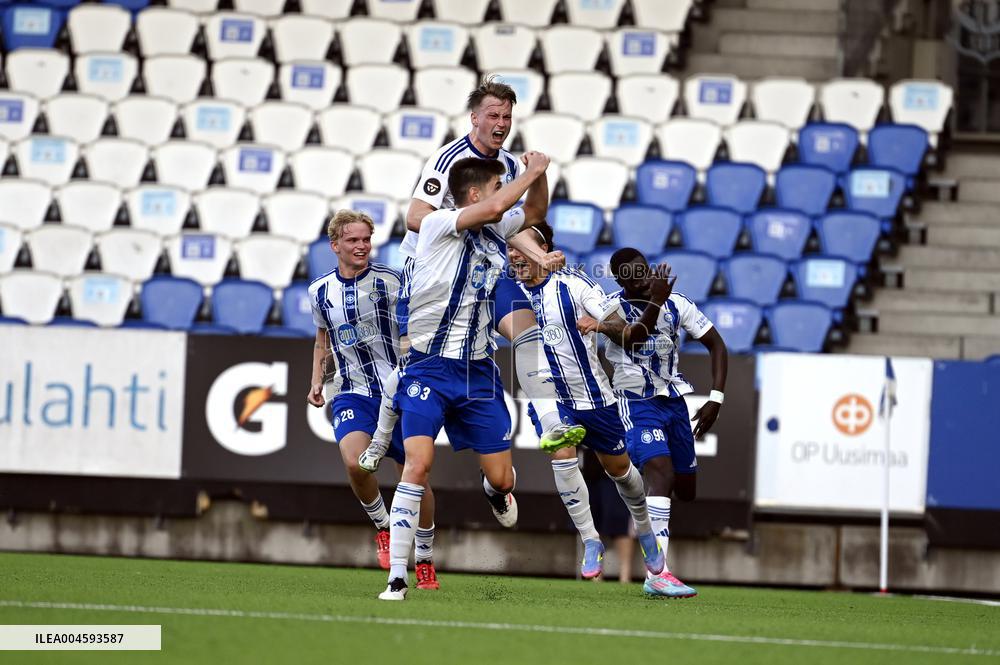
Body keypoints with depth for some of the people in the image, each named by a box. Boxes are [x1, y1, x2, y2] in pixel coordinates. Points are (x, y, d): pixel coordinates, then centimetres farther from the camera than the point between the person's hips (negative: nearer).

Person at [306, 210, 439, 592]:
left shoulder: (389, 281, -5)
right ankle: (382, 527, 2)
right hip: (351, 392, 1)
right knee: (355, 463, -25)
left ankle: (425, 560, 18)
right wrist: (317, 381, 11)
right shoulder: (321, 291, 7)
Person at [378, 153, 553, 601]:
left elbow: (533, 213, 29)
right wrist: (531, 173, -13)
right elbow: (495, 207, -27)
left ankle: (495, 490, 45)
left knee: (501, 478, 5)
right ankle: (397, 577, -17)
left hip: (478, 371, 6)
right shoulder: (438, 224, -11)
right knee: (418, 465, -20)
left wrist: (539, 176, 10)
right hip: (429, 366, -6)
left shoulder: (495, 232, 9)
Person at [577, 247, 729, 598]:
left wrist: (715, 399, -3)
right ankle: (657, 574, -32)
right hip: (637, 403, -5)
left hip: (674, 401, 5)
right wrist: (655, 304, -54)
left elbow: (717, 345, 6)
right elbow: (631, 336, -36)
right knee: (662, 474, -26)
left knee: (686, 490, 11)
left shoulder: (676, 304, -1)